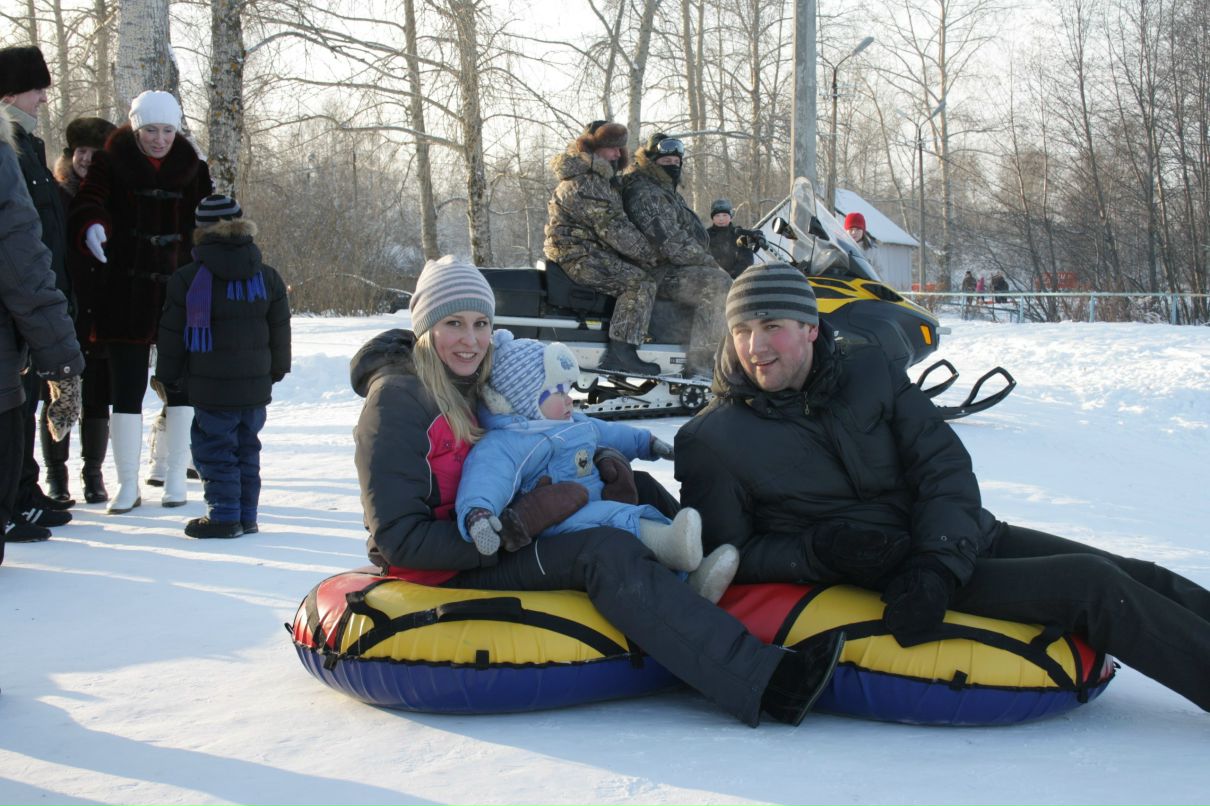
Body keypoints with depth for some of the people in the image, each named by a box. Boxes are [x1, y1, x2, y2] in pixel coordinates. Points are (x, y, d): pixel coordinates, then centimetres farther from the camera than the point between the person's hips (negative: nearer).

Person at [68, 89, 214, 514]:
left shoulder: (192, 169, 7)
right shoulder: (110, 164, 0)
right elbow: (87, 203, -14)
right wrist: (92, 226, -37)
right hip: (126, 297, -2)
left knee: (181, 384, 8)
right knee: (126, 389, 2)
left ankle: (176, 477, 21)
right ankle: (127, 484, 12)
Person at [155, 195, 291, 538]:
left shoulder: (187, 279, -7)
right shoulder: (268, 277, 4)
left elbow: (173, 335, -2)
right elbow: (280, 332, 11)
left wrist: (167, 376, 10)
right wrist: (277, 369, 25)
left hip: (212, 390, -5)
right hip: (256, 385, 5)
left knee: (214, 449, 3)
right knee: (247, 449, 14)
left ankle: (224, 516, 3)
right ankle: (247, 516, 18)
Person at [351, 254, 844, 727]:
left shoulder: (472, 386, 10)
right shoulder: (397, 400, -15)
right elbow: (399, 538, -20)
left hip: (486, 551, 10)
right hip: (439, 577, -10)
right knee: (606, 554, -28)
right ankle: (764, 682, -37)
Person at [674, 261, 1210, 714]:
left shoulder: (869, 371, 4)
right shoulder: (711, 442, -6)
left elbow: (944, 463, 0)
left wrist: (938, 563, -17)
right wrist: (819, 550, -20)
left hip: (961, 541, 5)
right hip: (878, 583, -5)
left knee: (1141, 579, -4)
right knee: (1091, 586, -20)